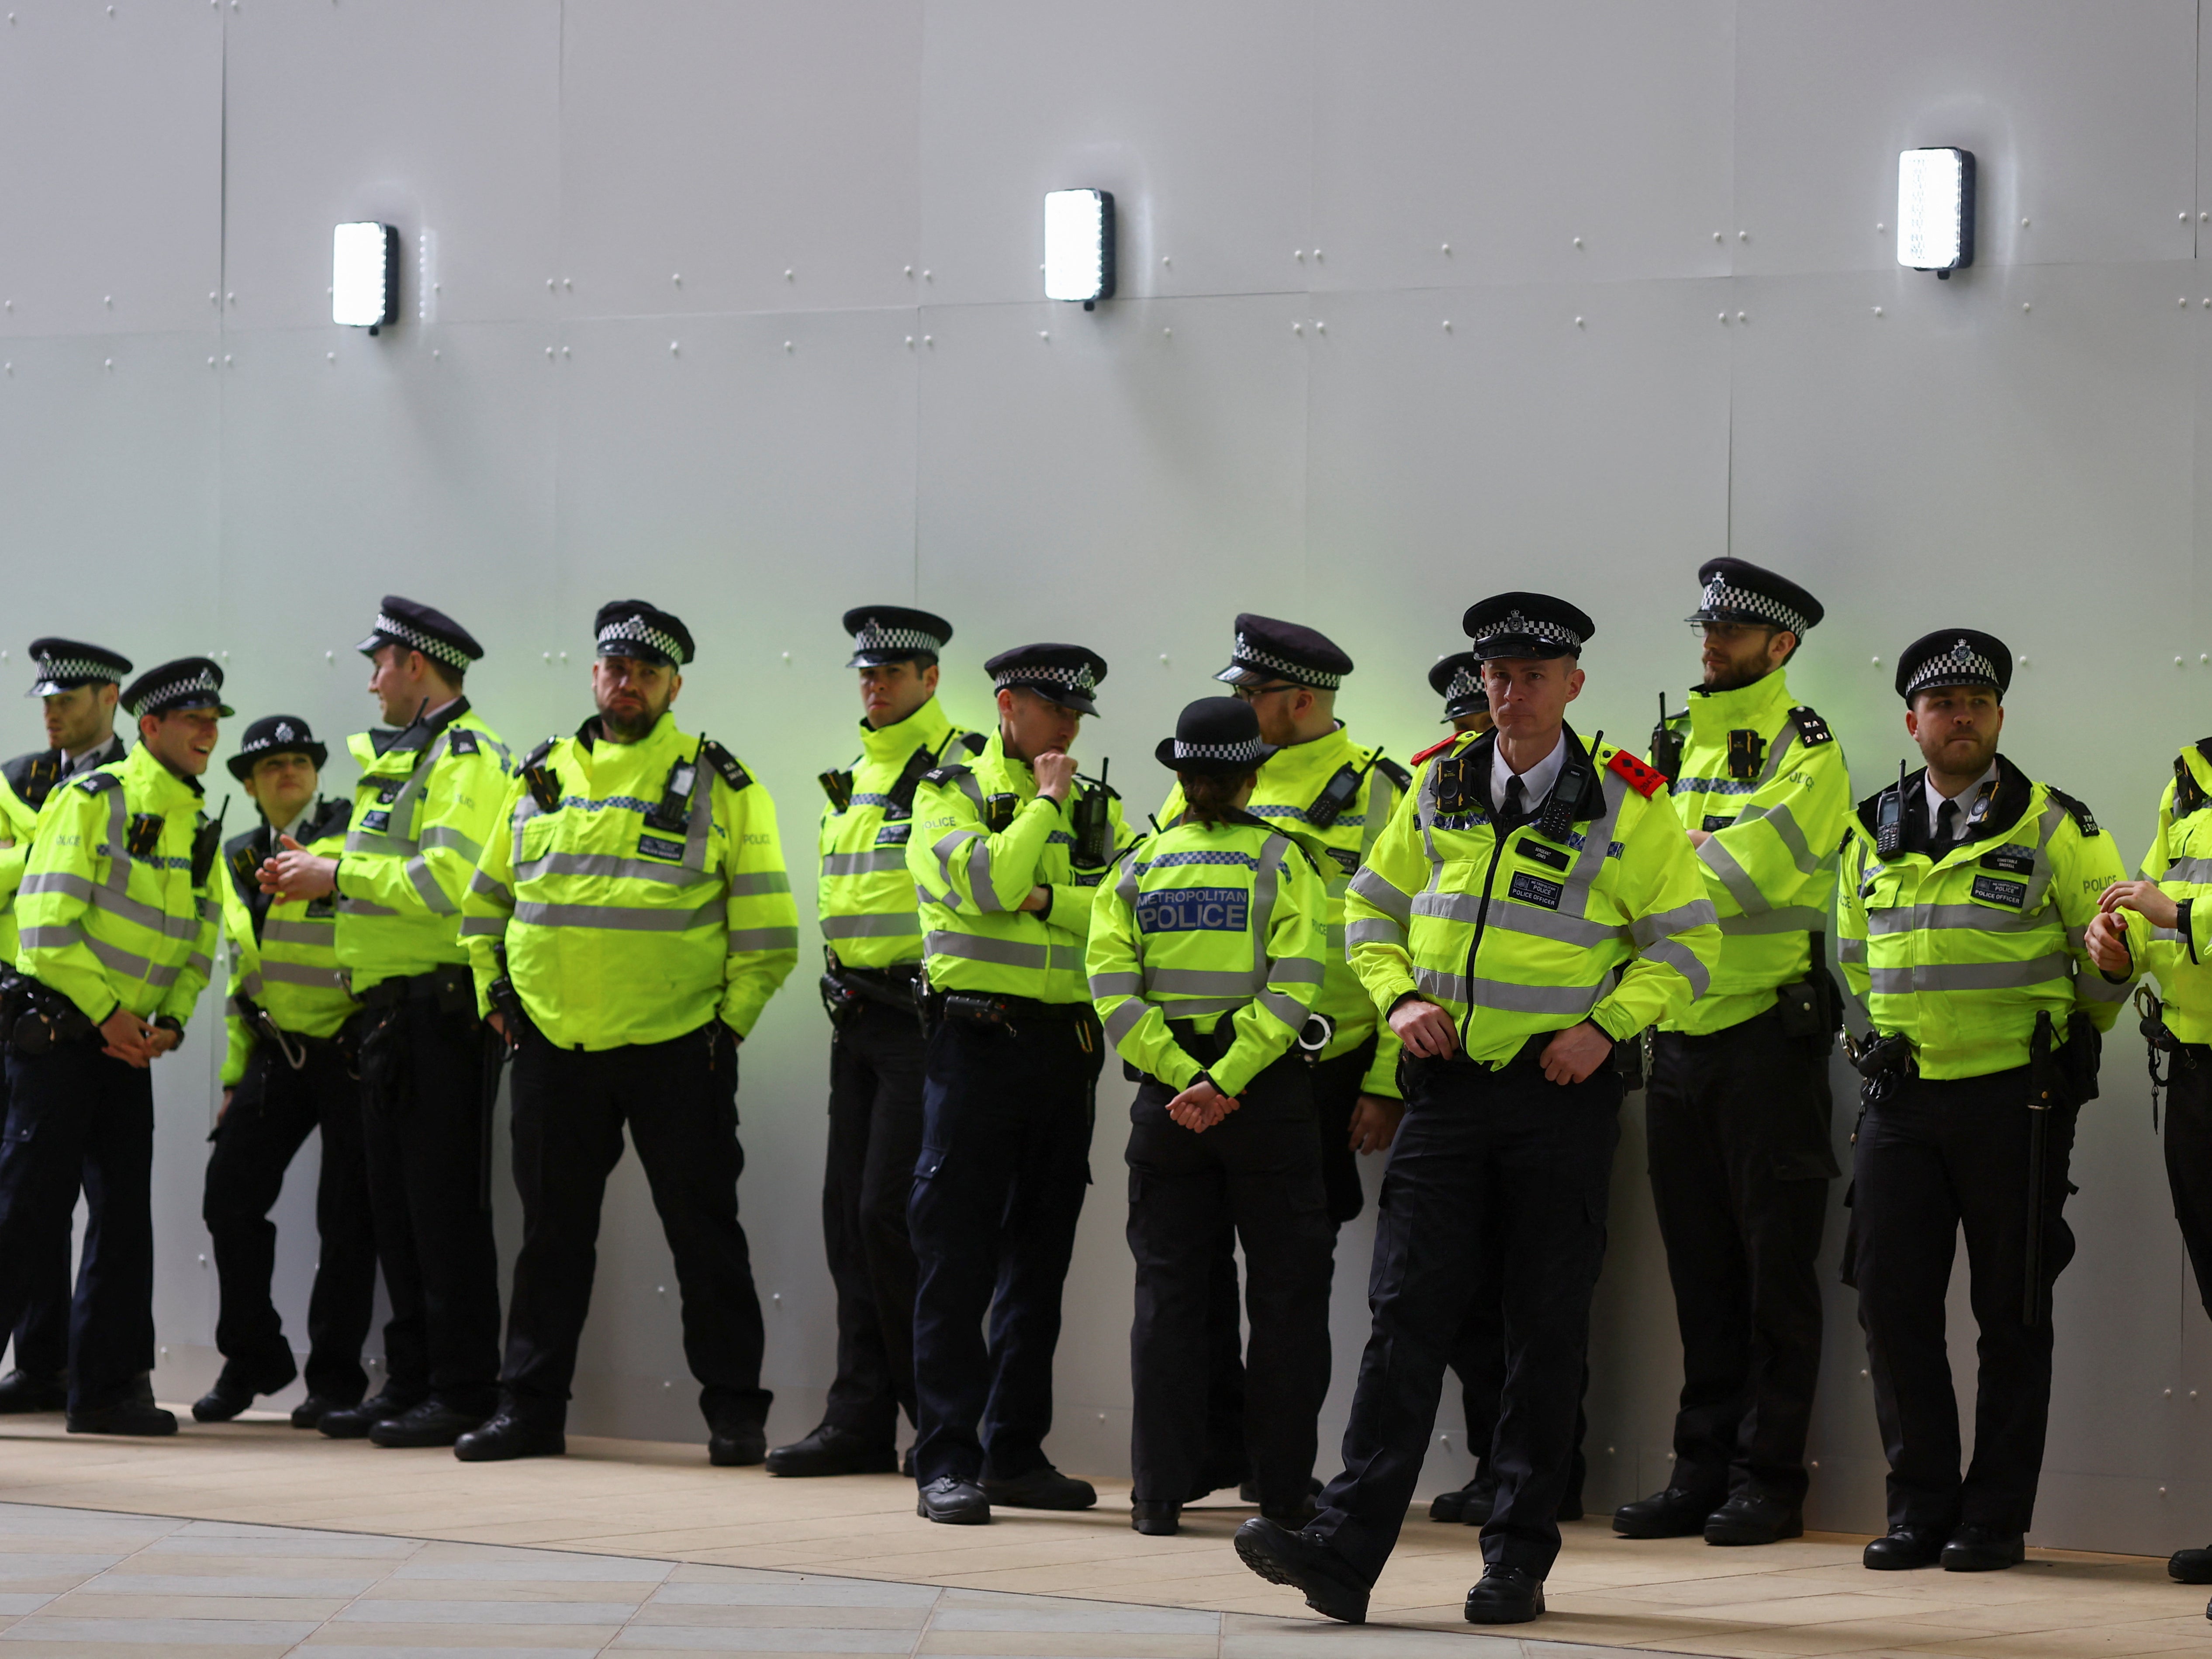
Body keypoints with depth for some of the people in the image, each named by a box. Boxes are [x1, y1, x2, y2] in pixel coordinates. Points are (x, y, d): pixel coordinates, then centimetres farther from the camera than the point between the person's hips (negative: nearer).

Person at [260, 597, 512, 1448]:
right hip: (390, 1013, 10)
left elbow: (448, 879, -23)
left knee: (443, 1204, -8)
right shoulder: (403, 756, 22)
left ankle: (463, 1392, -6)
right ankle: (410, 1384, 16)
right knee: (395, 1204, 11)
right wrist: (318, 873, 7)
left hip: (437, 1009, -10)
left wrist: (339, 875, -16)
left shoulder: (468, 757, -10)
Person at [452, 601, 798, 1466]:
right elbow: (488, 897, 19)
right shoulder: (542, 777, 12)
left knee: (705, 1232, 1)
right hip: (554, 1042, 3)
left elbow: (766, 924, 1)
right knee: (552, 1233, 8)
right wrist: (495, 992, 9)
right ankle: (530, 1407, 15)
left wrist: (732, 1016, -5)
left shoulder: (720, 785, 2)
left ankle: (735, 1413, 7)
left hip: (677, 1046, -3)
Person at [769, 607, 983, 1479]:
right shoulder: (853, 778, 18)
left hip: (923, 1015, -8)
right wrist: (843, 984, 18)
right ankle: (862, 1420, 10)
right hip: (856, 1015, 8)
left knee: (891, 1213, -12)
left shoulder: (963, 768, -8)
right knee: (849, 1216, 6)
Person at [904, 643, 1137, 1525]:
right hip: (977, 1042, -5)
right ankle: (947, 1462, -7)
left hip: (1068, 1045, 5)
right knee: (957, 1259, -7)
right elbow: (989, 882, -18)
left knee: (1040, 1257, 9)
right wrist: (1045, 801, -7)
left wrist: (1045, 897, -16)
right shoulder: (951, 794, 0)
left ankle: (1016, 1452, 16)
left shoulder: (1098, 808, 14)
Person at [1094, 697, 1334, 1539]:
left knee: (1168, 1293, 7)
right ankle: (1283, 1486, 5)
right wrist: (1228, 1083, -17)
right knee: (1286, 1293, 6)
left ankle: (1158, 1492, 4)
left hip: (1168, 1095, 3)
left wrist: (1184, 1079, -12)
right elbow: (1289, 989, -15)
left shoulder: (1137, 869, 5)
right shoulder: (1285, 862, -3)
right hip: (1269, 1095, -2)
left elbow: (1113, 989, -7)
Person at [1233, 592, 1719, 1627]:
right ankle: (1345, 1549, -10)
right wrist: (1398, 997, 0)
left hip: (1561, 1089, -2)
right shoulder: (1440, 787, 8)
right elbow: (1371, 906, 18)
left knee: (1546, 1328, 3)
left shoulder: (1623, 804, -2)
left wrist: (1606, 1025, -12)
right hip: (1449, 1081, 2)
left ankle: (1519, 1558, 9)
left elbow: (1688, 939, 0)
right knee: (1406, 1312, -4)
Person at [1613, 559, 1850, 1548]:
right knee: (1700, 1266, 9)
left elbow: (1753, 873, -19)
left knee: (1774, 1265, -3)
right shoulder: (1681, 747, 16)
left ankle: (1770, 1478, 0)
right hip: (1681, 1028, 7)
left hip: (1769, 1031, -7)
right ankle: (1703, 1472, 13)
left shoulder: (1807, 754, -5)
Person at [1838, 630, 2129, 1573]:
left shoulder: (2053, 829, -3)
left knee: (2011, 1315, 0)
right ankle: (1920, 1508, 10)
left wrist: (2070, 1037, 12)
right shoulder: (1874, 834, 10)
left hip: (2015, 1097, -4)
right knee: (1892, 1302, 1)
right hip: (1902, 1096, 4)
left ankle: (1996, 1518, 6)